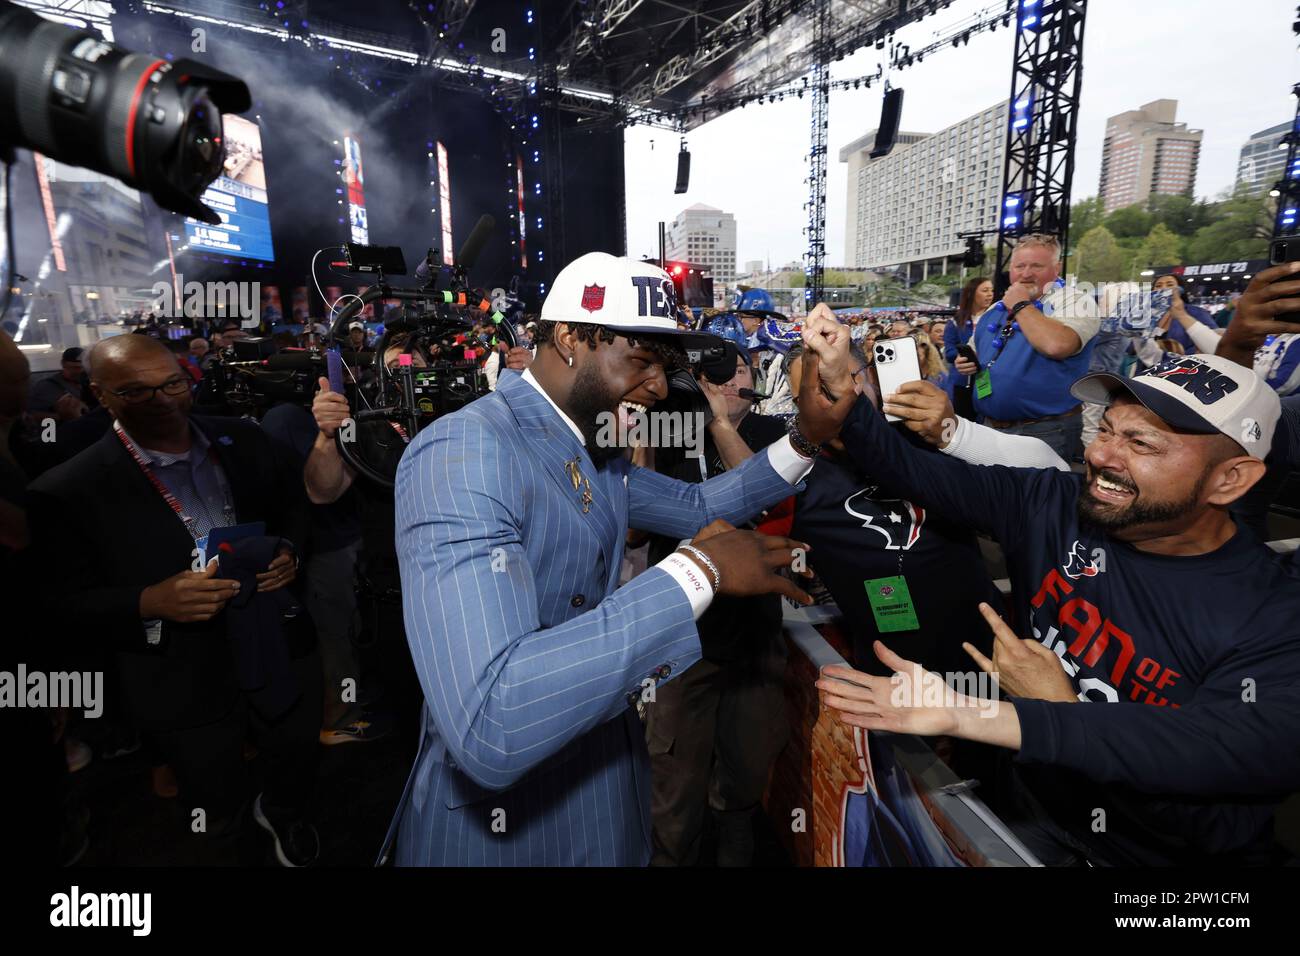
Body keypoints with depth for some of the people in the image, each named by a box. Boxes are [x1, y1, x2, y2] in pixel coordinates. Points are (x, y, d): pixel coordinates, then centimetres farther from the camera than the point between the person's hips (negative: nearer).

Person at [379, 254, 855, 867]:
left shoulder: (596, 453, 1)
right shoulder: (463, 453, -28)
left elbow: (697, 507, 14)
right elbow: (487, 727, -39)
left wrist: (804, 440, -2)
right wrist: (698, 570, -33)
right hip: (500, 817, -8)